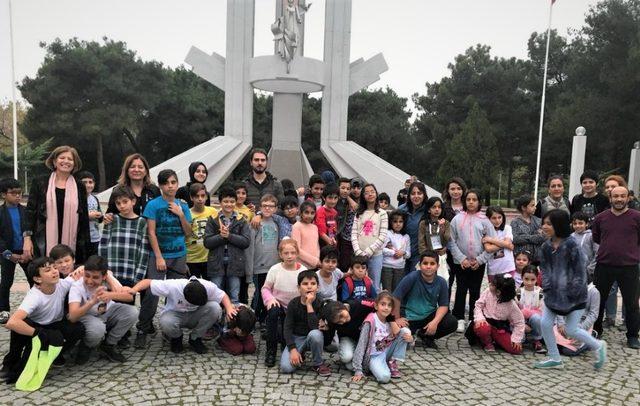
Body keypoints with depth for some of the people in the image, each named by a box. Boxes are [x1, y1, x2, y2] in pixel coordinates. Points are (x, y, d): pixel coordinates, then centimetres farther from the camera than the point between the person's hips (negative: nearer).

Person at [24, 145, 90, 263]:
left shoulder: (79, 187, 8)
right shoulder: (39, 183, 6)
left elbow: (84, 217, 9)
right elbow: (30, 211, 5)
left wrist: (85, 245, 6)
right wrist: (27, 238, -4)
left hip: (71, 244, 1)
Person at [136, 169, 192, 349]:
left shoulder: (183, 206, 7)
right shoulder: (153, 205, -4)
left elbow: (188, 232, 6)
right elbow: (151, 233, -7)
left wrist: (180, 214, -9)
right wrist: (159, 257, -12)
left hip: (179, 256, 3)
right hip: (159, 255, -3)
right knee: (151, 293, -8)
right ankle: (143, 330, 7)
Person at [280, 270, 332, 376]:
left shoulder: (320, 304, -14)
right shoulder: (293, 304, -8)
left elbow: (315, 327, -28)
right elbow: (287, 328, -9)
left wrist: (309, 304, -28)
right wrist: (293, 349, -21)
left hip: (313, 339, -1)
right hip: (296, 338, 1)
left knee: (315, 334, -38)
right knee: (286, 367, -22)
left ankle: (318, 364, -11)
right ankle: (300, 355, 13)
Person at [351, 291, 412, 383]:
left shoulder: (389, 320, 2)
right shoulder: (371, 321, -16)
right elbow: (361, 346, -17)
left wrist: (409, 338, -23)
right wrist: (358, 371, -21)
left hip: (387, 352, 7)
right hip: (374, 356, -7)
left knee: (405, 330, -8)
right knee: (384, 377, -37)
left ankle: (392, 364, -2)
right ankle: (376, 368, -2)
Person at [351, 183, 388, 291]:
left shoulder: (382, 213, 0)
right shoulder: (359, 213, 8)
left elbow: (383, 236, -6)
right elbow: (354, 234, 1)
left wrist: (368, 251, -12)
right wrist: (358, 252, -11)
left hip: (375, 254, -2)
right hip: (359, 255, 2)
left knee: (375, 286, 5)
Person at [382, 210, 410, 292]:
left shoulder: (406, 236, 10)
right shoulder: (387, 234, -5)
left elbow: (409, 254, 11)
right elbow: (381, 248, -14)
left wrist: (403, 253, -9)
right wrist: (393, 252, -15)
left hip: (400, 267, 4)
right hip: (387, 266, -4)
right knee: (387, 290, 0)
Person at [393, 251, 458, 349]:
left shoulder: (441, 282, -8)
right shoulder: (412, 278, -20)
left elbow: (443, 305, -4)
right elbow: (396, 298, -17)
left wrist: (435, 322, -19)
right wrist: (397, 318, -11)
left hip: (429, 316, 3)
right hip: (409, 317, -3)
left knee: (452, 323, -17)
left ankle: (425, 335, 9)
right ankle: (412, 334, 14)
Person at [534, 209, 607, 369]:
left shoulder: (571, 245, -17)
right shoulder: (546, 246, 1)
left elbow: (580, 270, -14)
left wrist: (573, 293, -14)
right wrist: (546, 287, 0)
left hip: (573, 295, -6)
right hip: (553, 293, 6)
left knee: (570, 330, 1)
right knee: (545, 324, 3)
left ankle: (598, 346, 29)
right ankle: (554, 359, 19)